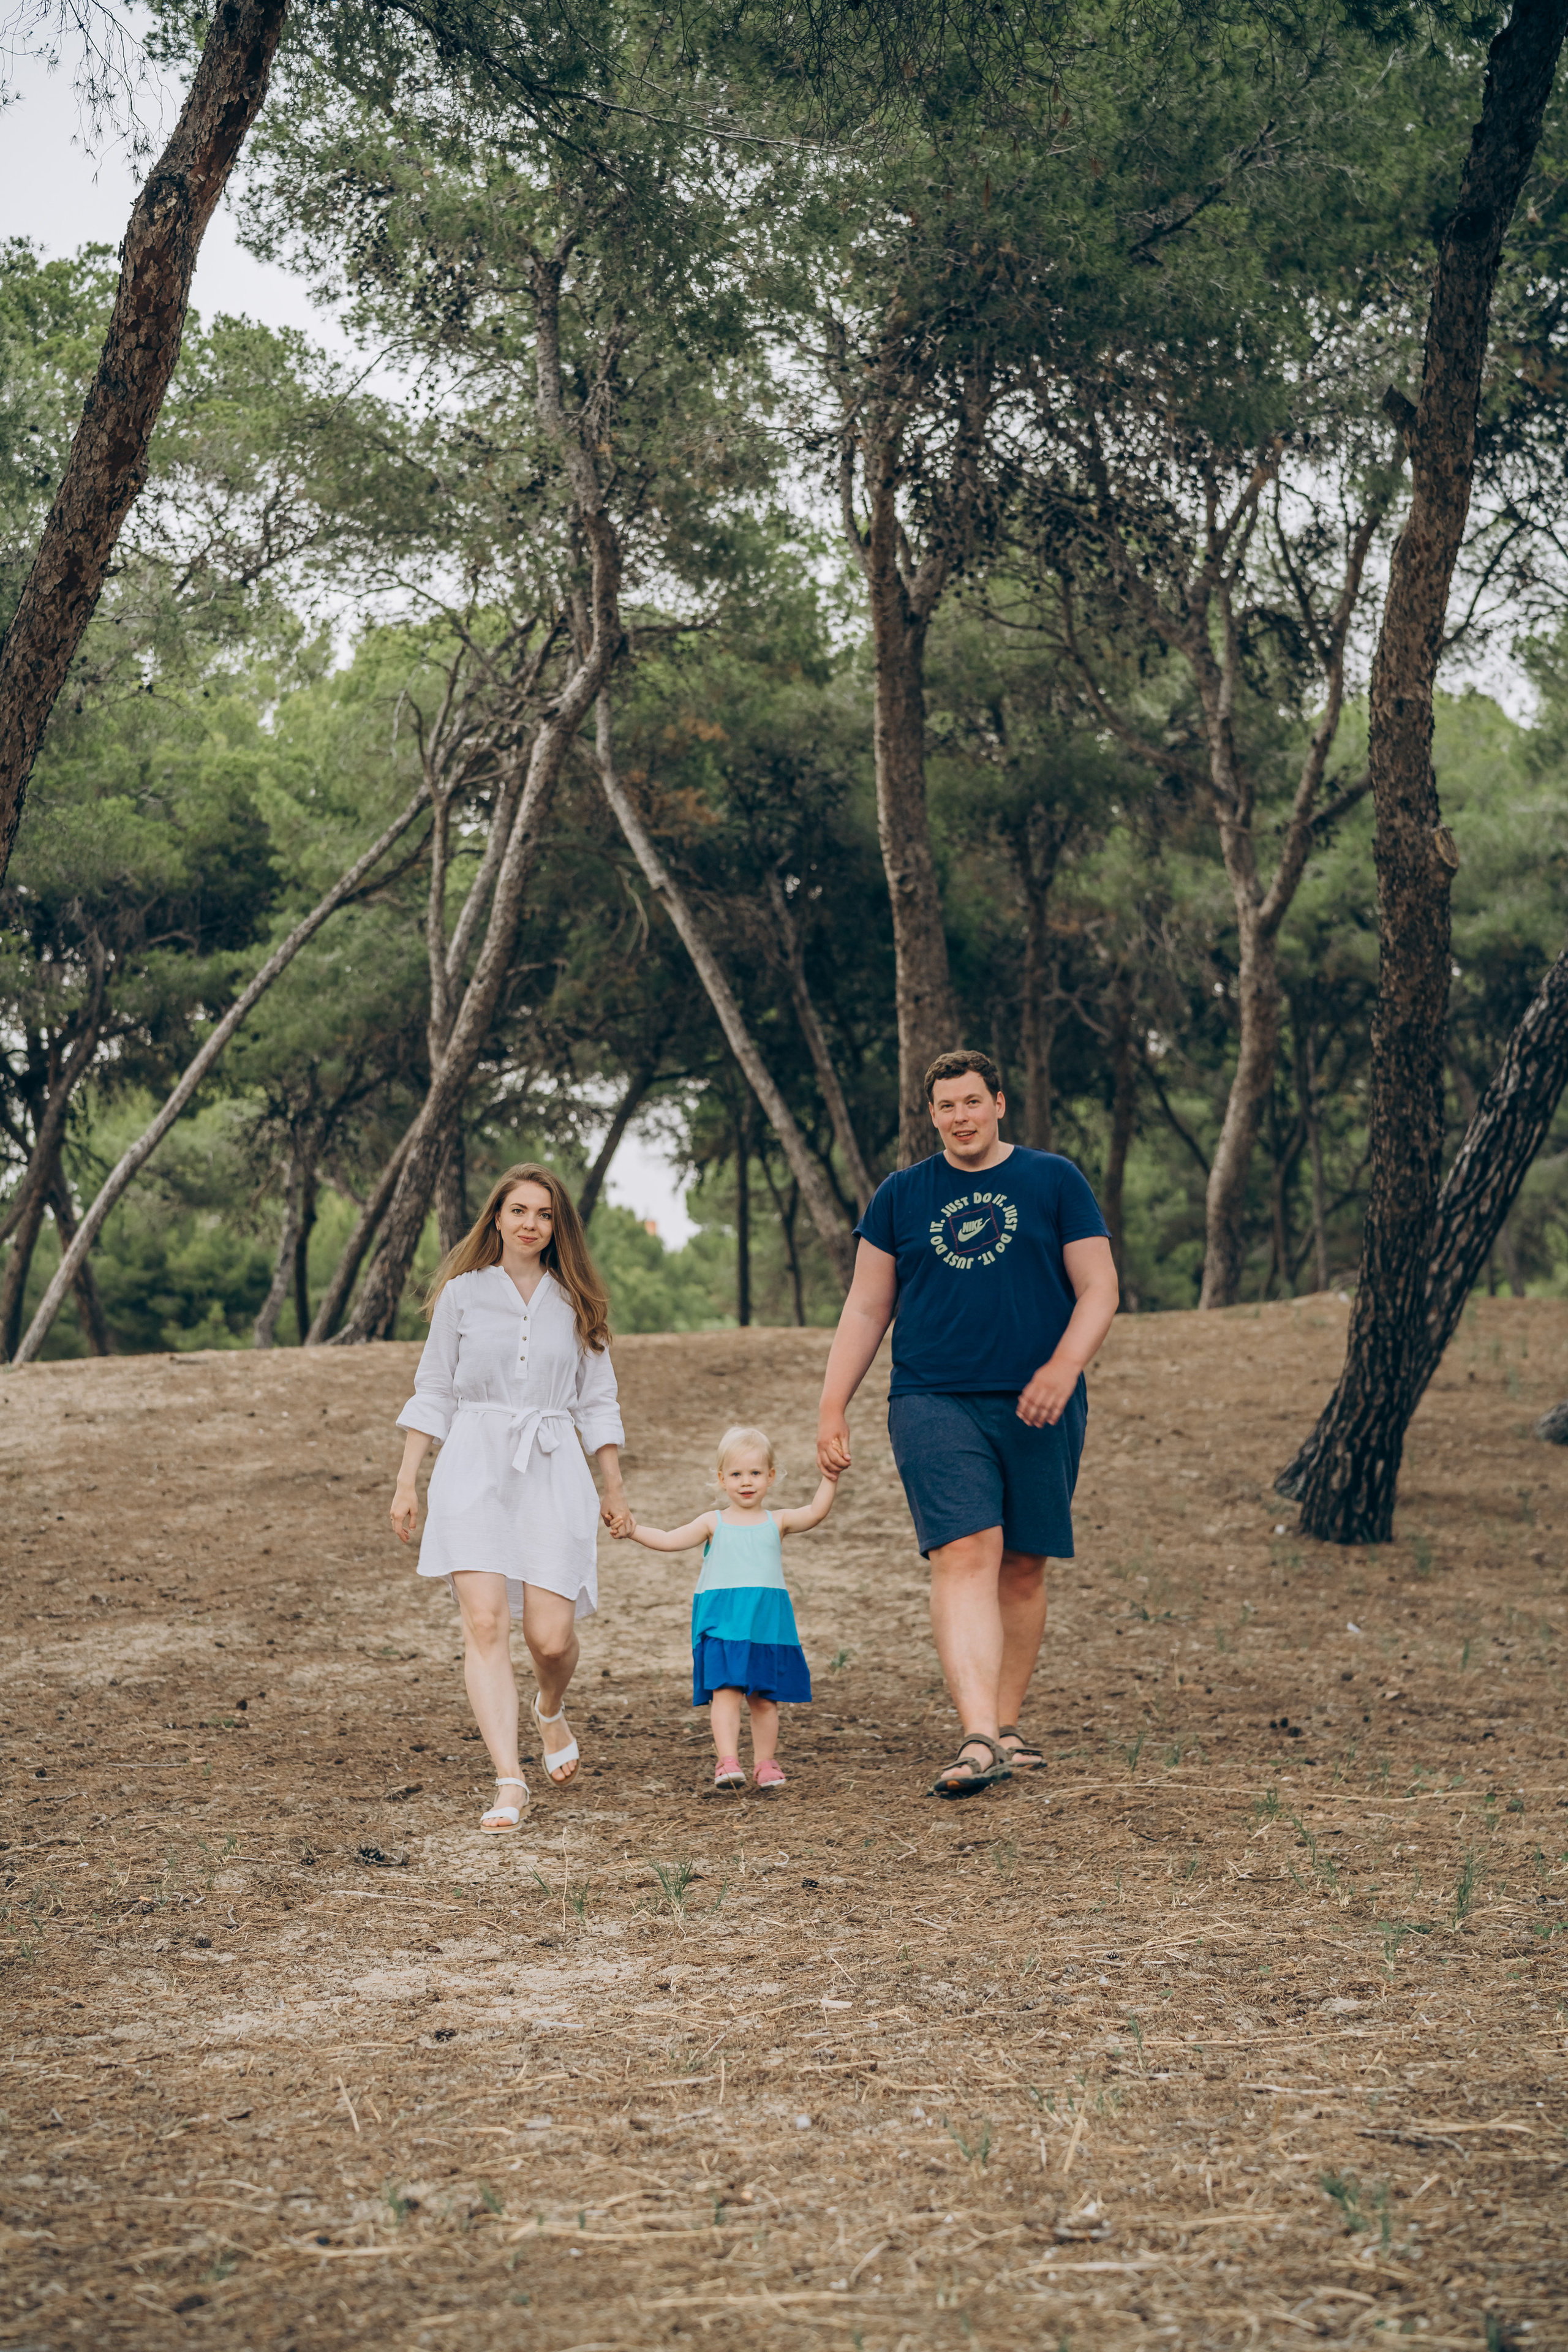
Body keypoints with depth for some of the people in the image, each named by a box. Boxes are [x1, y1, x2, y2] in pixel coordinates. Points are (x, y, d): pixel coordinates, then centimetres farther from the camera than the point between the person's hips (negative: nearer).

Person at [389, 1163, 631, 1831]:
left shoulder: (575, 1302, 10)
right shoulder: (462, 1294, 6)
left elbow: (596, 1402, 15)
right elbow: (432, 1392, 9)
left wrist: (615, 1491, 16)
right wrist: (407, 1482, 4)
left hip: (551, 1475, 1)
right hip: (474, 1471, -1)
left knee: (550, 1637, -6)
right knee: (485, 1623, -15)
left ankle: (551, 1711, 30)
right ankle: (508, 1783, -14)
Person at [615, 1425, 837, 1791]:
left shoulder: (776, 1522, 10)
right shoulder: (714, 1523, 9)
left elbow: (814, 1513, -4)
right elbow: (670, 1540, 3)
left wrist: (829, 1482, -18)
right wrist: (635, 1532, -10)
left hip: (767, 1625, 1)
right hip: (722, 1624, -1)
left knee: (763, 1699, 6)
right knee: (725, 1692, -13)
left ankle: (765, 1763, 18)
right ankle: (728, 1762, -15)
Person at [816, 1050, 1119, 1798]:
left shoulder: (1054, 1182, 7)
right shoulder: (900, 1196, 10)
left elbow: (1099, 1291, 3)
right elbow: (865, 1309, 13)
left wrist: (1064, 1366, -14)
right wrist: (832, 1408, 6)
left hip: (1038, 1407, 1)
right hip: (934, 1402, -1)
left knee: (1023, 1567, 6)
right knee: (965, 1555, -16)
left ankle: (1007, 1726, 20)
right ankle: (979, 1739, -25)